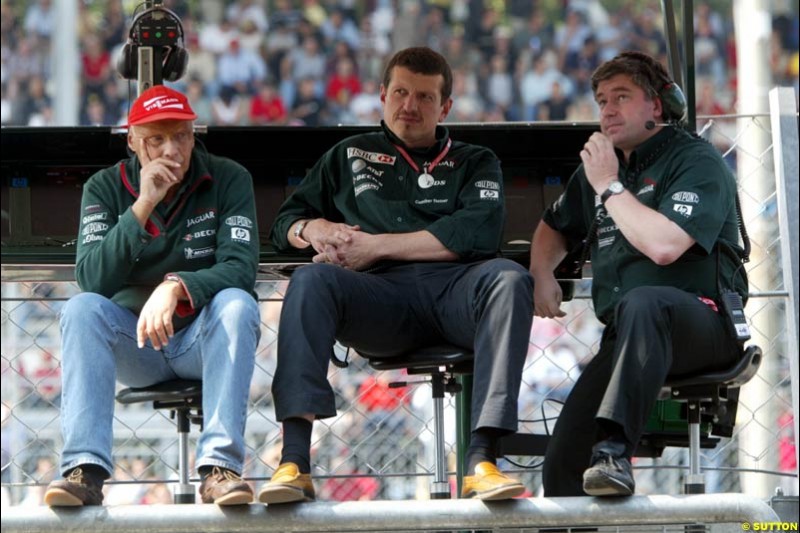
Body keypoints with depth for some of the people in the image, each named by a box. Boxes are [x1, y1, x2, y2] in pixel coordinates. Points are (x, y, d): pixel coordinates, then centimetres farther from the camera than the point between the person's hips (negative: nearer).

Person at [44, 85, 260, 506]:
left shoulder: (228, 180, -6)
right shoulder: (104, 188, -3)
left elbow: (240, 268, -18)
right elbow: (91, 280, -16)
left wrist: (177, 287, -36)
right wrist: (142, 207, -25)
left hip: (206, 341, -1)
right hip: (134, 344, 1)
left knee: (237, 304, -31)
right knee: (81, 308, -27)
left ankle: (220, 466, -39)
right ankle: (85, 469, -38)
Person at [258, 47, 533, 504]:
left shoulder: (474, 162, 24)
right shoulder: (350, 156, 31)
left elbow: (479, 233, 4)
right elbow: (286, 222, 32)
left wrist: (376, 245, -1)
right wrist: (314, 229, 5)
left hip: (455, 288, 0)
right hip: (382, 295, 1)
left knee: (509, 278, -35)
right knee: (312, 279, -32)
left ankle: (483, 459, -45)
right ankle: (295, 460, -44)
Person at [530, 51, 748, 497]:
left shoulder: (696, 160, -3)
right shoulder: (599, 165, 20)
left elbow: (664, 246, -20)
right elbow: (555, 226, 36)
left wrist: (610, 187, -9)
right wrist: (542, 274, 14)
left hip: (704, 322, -6)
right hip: (627, 340, 7)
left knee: (642, 302, -43)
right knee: (564, 464, -15)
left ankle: (614, 448, -53)